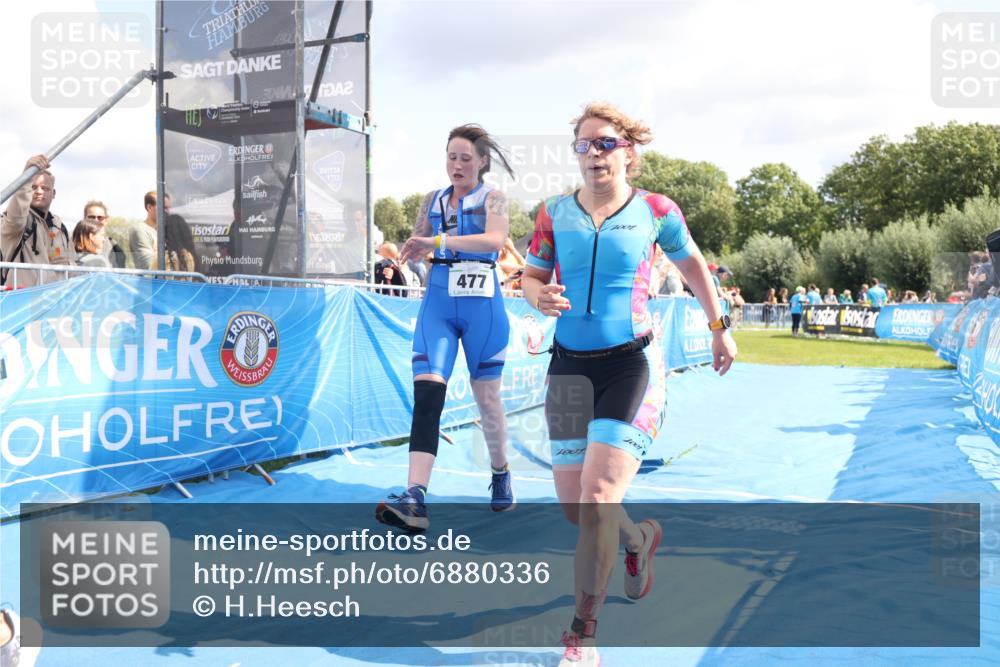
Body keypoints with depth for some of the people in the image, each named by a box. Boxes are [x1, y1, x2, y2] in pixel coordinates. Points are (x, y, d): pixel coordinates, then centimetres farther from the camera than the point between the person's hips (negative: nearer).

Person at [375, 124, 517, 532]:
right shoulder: (433, 200, 13)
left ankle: (500, 473, 35)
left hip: (482, 307, -3)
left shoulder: (493, 199, 0)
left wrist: (438, 241, -28)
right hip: (437, 305, 3)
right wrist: (412, 250, -2)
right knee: (426, 394, -15)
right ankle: (415, 499, -23)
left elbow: (495, 239, -21)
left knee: (487, 397, 9)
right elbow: (416, 245, 23)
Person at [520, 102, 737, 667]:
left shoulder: (656, 211, -1)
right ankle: (642, 538, 44)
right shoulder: (555, 213, 3)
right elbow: (531, 276, 12)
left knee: (597, 498, -16)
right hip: (570, 365, 4)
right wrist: (539, 295, -12)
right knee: (575, 508, 8)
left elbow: (694, 265, 15)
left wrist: (720, 327, 20)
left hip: (632, 362, -3)